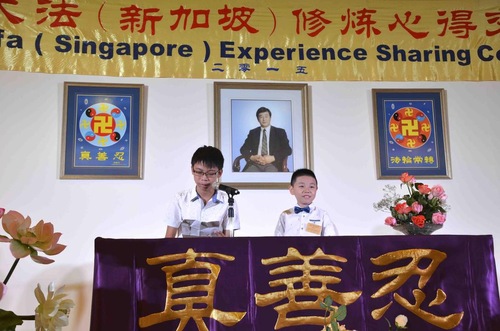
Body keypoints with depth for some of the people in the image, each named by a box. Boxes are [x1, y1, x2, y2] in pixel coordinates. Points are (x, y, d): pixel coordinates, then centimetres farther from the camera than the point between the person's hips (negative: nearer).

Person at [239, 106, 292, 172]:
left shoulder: (280, 132, 15)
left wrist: (272, 158, -12)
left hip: (272, 164, -1)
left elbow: (288, 150, 5)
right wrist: (252, 157, -8)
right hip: (255, 164, 1)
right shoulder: (253, 132, 22)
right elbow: (243, 149, 15)